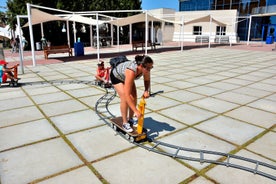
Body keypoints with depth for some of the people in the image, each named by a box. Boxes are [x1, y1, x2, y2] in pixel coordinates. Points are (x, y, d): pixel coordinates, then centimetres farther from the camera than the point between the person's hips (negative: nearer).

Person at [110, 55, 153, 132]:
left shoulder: (145, 69, -29)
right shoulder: (131, 72, -47)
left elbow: (147, 80, -6)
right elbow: (127, 95, -48)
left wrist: (146, 91, -27)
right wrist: (136, 111, -47)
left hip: (126, 76, 6)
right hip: (116, 76, -6)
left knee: (134, 97, -2)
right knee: (124, 98, -18)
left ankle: (130, 119, 16)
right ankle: (125, 123, -4)